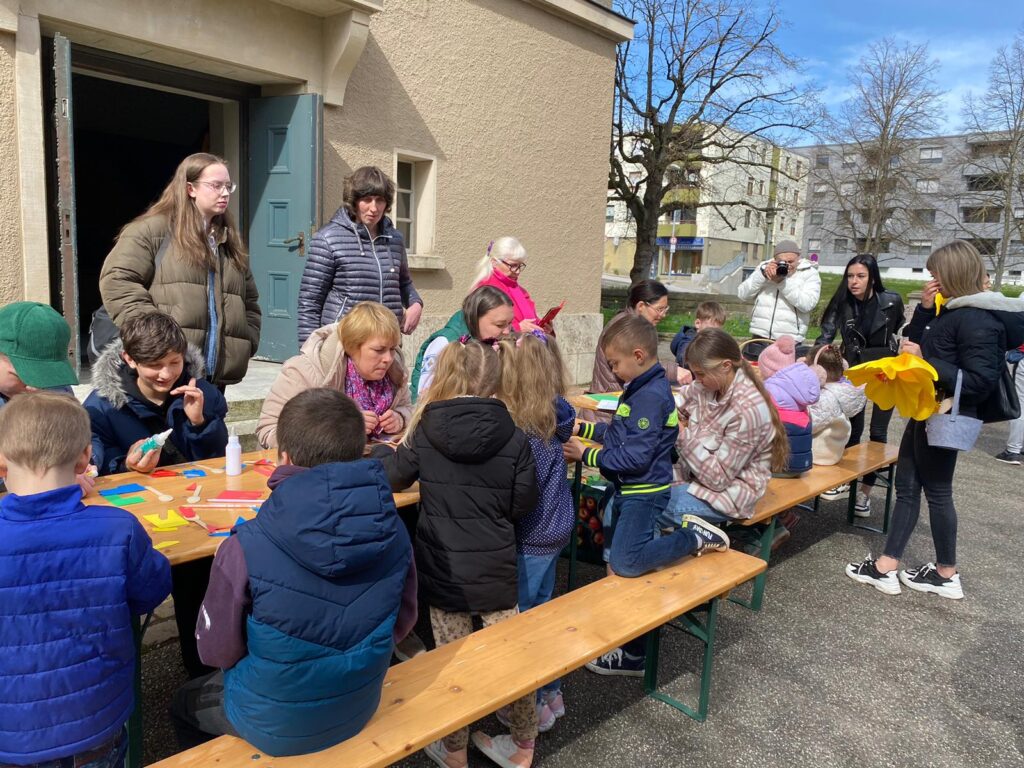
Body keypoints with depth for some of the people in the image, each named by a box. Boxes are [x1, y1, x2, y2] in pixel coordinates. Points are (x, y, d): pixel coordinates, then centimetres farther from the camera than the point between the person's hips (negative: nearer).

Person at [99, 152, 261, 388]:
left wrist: (246, 345, 9)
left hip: (216, 373, 6)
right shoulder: (153, 230, 1)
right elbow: (117, 281, -6)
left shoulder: (229, 241, 21)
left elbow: (249, 302, 25)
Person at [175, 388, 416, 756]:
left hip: (275, 727, -4)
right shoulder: (393, 532, -20)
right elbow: (401, 624, -4)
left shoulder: (246, 549, -31)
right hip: (360, 709, 4)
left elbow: (217, 652, -14)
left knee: (185, 701, 29)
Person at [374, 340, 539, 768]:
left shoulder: (425, 431, -9)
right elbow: (524, 503, -4)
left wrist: (382, 451, 27)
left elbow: (393, 477, 6)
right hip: (495, 566, 0)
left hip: (444, 567, 0)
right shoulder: (513, 436, -11)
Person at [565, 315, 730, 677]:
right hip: (630, 492, 10)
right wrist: (584, 428, 11)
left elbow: (635, 456, -23)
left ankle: (694, 538, -3)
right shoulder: (641, 389, 11)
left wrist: (586, 455, -17)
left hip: (644, 495, -10)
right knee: (622, 563, 12)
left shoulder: (652, 396, -20)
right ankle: (631, 651, 23)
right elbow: (620, 432, 19)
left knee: (625, 564, -21)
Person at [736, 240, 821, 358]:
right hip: (759, 339, 3)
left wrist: (782, 281, -16)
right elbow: (742, 294, 6)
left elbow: (807, 304, -12)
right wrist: (763, 274, -8)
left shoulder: (810, 273, 3)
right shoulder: (765, 267, 13)